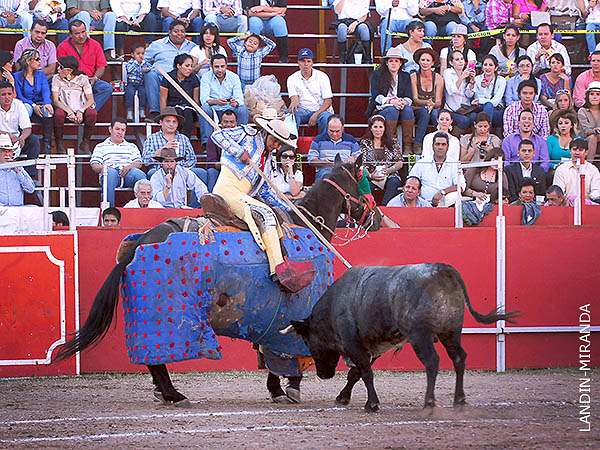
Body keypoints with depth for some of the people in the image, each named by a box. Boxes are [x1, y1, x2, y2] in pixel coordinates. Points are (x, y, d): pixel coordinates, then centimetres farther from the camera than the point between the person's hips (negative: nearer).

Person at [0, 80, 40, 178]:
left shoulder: (19, 105, -3)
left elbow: (27, 128, -7)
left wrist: (22, 138, -30)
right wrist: (8, 135, -34)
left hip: (16, 139, 4)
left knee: (34, 139, -20)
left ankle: (29, 175, -20)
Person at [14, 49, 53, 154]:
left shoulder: (41, 75, 12)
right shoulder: (17, 76, 2)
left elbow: (46, 91, -4)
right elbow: (19, 96, -5)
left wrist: (47, 103, -26)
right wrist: (33, 106, -20)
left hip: (40, 104, 2)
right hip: (25, 105, -2)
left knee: (48, 111, -33)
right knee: (27, 108, -39)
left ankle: (47, 144, -29)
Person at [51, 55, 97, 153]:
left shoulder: (82, 79, 1)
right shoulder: (57, 78, 2)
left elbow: (90, 100, -5)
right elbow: (55, 100, -7)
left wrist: (80, 111, -25)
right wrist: (69, 112, -24)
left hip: (80, 109, 0)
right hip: (64, 109, 0)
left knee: (92, 113, -32)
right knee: (58, 114, -36)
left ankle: (85, 144, -11)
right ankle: (59, 144, -13)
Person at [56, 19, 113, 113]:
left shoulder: (95, 45, 8)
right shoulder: (62, 48, 0)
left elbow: (101, 66, 11)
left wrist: (95, 78, -10)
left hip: (91, 81, 3)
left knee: (108, 88, -25)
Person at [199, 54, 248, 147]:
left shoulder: (234, 77, -1)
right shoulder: (206, 78, -4)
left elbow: (240, 98, -10)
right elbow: (204, 99, -17)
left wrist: (235, 103, -37)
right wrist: (216, 102, -40)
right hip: (213, 111, -1)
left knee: (243, 109, -27)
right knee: (204, 108, -32)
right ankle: (206, 142, -31)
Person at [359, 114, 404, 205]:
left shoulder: (393, 142, 12)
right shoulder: (365, 143, 13)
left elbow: (400, 163, 9)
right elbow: (362, 164, 5)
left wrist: (389, 170, -12)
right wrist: (370, 175, -15)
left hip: (390, 176, 0)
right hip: (371, 177, 0)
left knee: (394, 182, -35)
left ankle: (384, 206, -44)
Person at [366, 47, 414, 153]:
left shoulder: (405, 77, 14)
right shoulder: (377, 75, 4)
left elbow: (409, 97, 4)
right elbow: (376, 96, -8)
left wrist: (403, 102, -22)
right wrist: (391, 101, -25)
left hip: (401, 108, 3)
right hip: (380, 109, -3)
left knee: (408, 109, -31)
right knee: (393, 110, -35)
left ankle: (407, 147, -34)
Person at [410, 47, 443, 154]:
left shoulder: (438, 78, -1)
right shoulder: (413, 77, -2)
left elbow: (438, 102, -5)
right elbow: (415, 99, -8)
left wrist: (433, 105, -30)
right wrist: (426, 103, -30)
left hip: (435, 109, 0)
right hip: (418, 109, 0)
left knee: (435, 113, -35)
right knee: (425, 113, -35)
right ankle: (417, 145, -31)